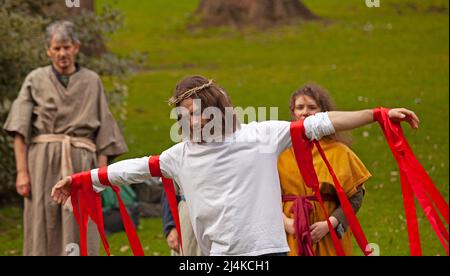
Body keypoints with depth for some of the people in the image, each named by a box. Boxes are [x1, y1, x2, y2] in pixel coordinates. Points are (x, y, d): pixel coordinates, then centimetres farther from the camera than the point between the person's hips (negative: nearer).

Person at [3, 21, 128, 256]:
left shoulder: (92, 82, 11)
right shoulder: (35, 80, 8)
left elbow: (103, 133, 10)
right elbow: (19, 130, 1)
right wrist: (22, 171, -9)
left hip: (81, 164, 1)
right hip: (43, 162, 0)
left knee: (80, 236, -5)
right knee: (43, 231, -2)